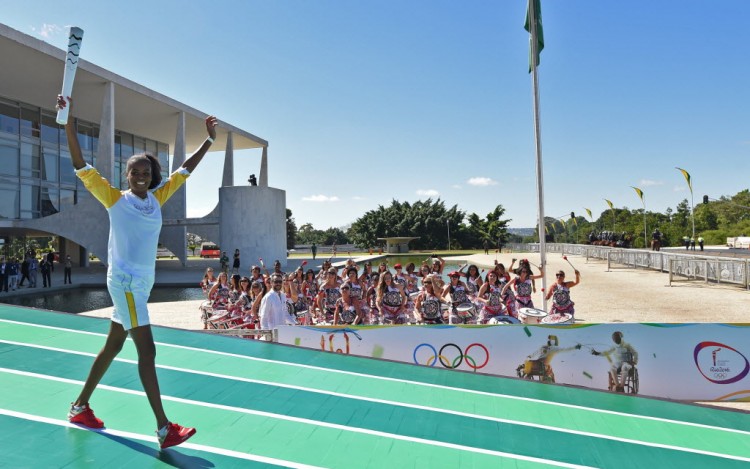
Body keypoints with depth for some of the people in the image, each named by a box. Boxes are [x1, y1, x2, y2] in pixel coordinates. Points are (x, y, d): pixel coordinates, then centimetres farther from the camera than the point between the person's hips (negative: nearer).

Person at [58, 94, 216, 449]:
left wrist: (209, 140, 13)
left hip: (143, 281, 6)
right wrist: (68, 120, -14)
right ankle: (164, 429, -5)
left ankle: (80, 406, 34)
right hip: (125, 280, -6)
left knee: (113, 346, 16)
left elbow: (184, 170, 13)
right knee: (147, 350, -9)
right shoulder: (115, 199, -3)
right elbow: (80, 166, -8)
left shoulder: (157, 198, 9)